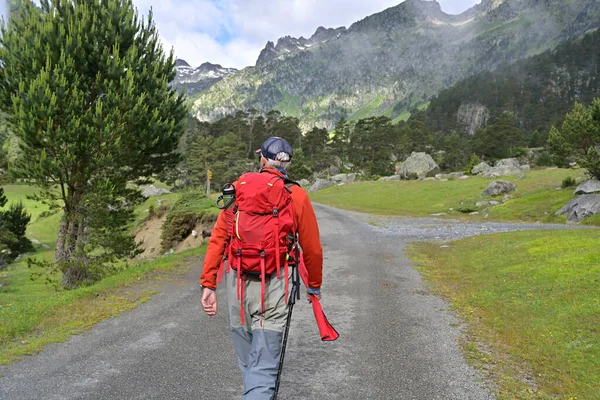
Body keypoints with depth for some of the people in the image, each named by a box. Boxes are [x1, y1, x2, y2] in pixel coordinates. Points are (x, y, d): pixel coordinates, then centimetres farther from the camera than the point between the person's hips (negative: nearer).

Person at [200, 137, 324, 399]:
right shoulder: (297, 196, -1)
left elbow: (218, 238, -3)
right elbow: (312, 249, 2)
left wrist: (208, 284, 0)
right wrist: (314, 286, 17)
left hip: (238, 283, 3)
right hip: (273, 286, -2)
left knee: (247, 362, 22)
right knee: (264, 367, 1)